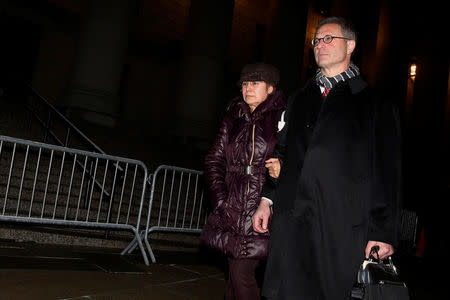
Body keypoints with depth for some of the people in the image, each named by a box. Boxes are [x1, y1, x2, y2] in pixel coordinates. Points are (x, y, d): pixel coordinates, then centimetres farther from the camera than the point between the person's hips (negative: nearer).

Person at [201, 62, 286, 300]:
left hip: (262, 209, -4)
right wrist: (220, 198, 2)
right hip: (232, 209, 5)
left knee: (242, 274, -7)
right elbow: (214, 159, 11)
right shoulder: (233, 119, 12)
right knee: (235, 273, 11)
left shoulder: (281, 119, -3)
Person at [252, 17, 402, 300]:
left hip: (344, 226, -3)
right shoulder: (299, 99, 19)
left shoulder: (375, 104, 5)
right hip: (291, 219, 4)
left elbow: (388, 172, 0)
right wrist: (267, 199, 10)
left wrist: (383, 232, -6)